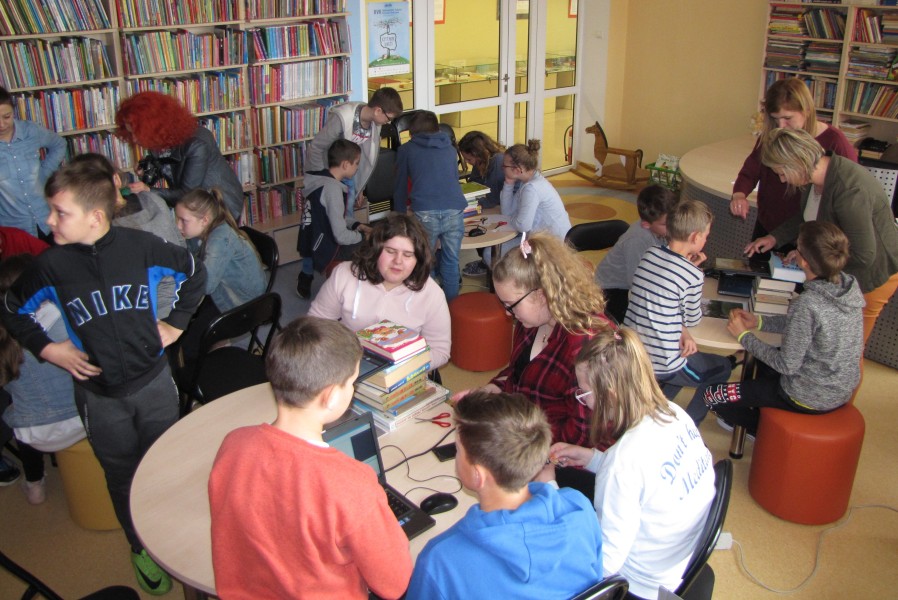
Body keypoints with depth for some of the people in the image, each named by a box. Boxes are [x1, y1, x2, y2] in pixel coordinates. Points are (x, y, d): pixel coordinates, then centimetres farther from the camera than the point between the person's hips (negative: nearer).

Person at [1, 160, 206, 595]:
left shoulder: (139, 246, -11)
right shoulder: (52, 265, -9)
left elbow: (194, 274, 4)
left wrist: (176, 323, 1)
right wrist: (46, 348, -2)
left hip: (154, 381, 0)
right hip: (99, 394, 0)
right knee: (123, 478, 15)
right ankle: (142, 550, 39)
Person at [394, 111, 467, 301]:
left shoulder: (406, 150, 20)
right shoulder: (450, 149, 27)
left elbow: (400, 186, 25)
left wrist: (400, 214, 38)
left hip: (425, 214, -2)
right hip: (455, 211, 3)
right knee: (451, 262, 15)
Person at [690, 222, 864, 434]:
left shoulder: (807, 304, -31)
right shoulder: (849, 286, -7)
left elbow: (787, 365, -22)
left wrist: (744, 336, -10)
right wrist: (759, 321, 6)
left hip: (810, 398, -9)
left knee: (709, 395, -1)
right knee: (761, 358, 32)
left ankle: (759, 426, 22)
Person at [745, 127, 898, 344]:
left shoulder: (850, 191, -36)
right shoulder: (818, 175, -7)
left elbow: (863, 256, -31)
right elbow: (808, 216, 14)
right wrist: (775, 237, 3)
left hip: (870, 277, -8)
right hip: (842, 272, 8)